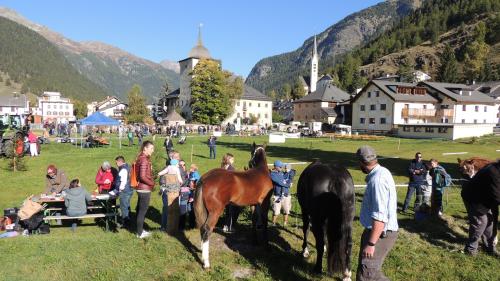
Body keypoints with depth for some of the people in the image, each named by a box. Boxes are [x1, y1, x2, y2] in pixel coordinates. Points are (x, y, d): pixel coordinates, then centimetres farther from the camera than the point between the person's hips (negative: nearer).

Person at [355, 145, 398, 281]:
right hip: (377, 231, 10)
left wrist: (371, 243, -27)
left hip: (379, 234, -10)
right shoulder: (382, 172, 7)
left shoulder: (377, 180, -26)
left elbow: (380, 217, -30)